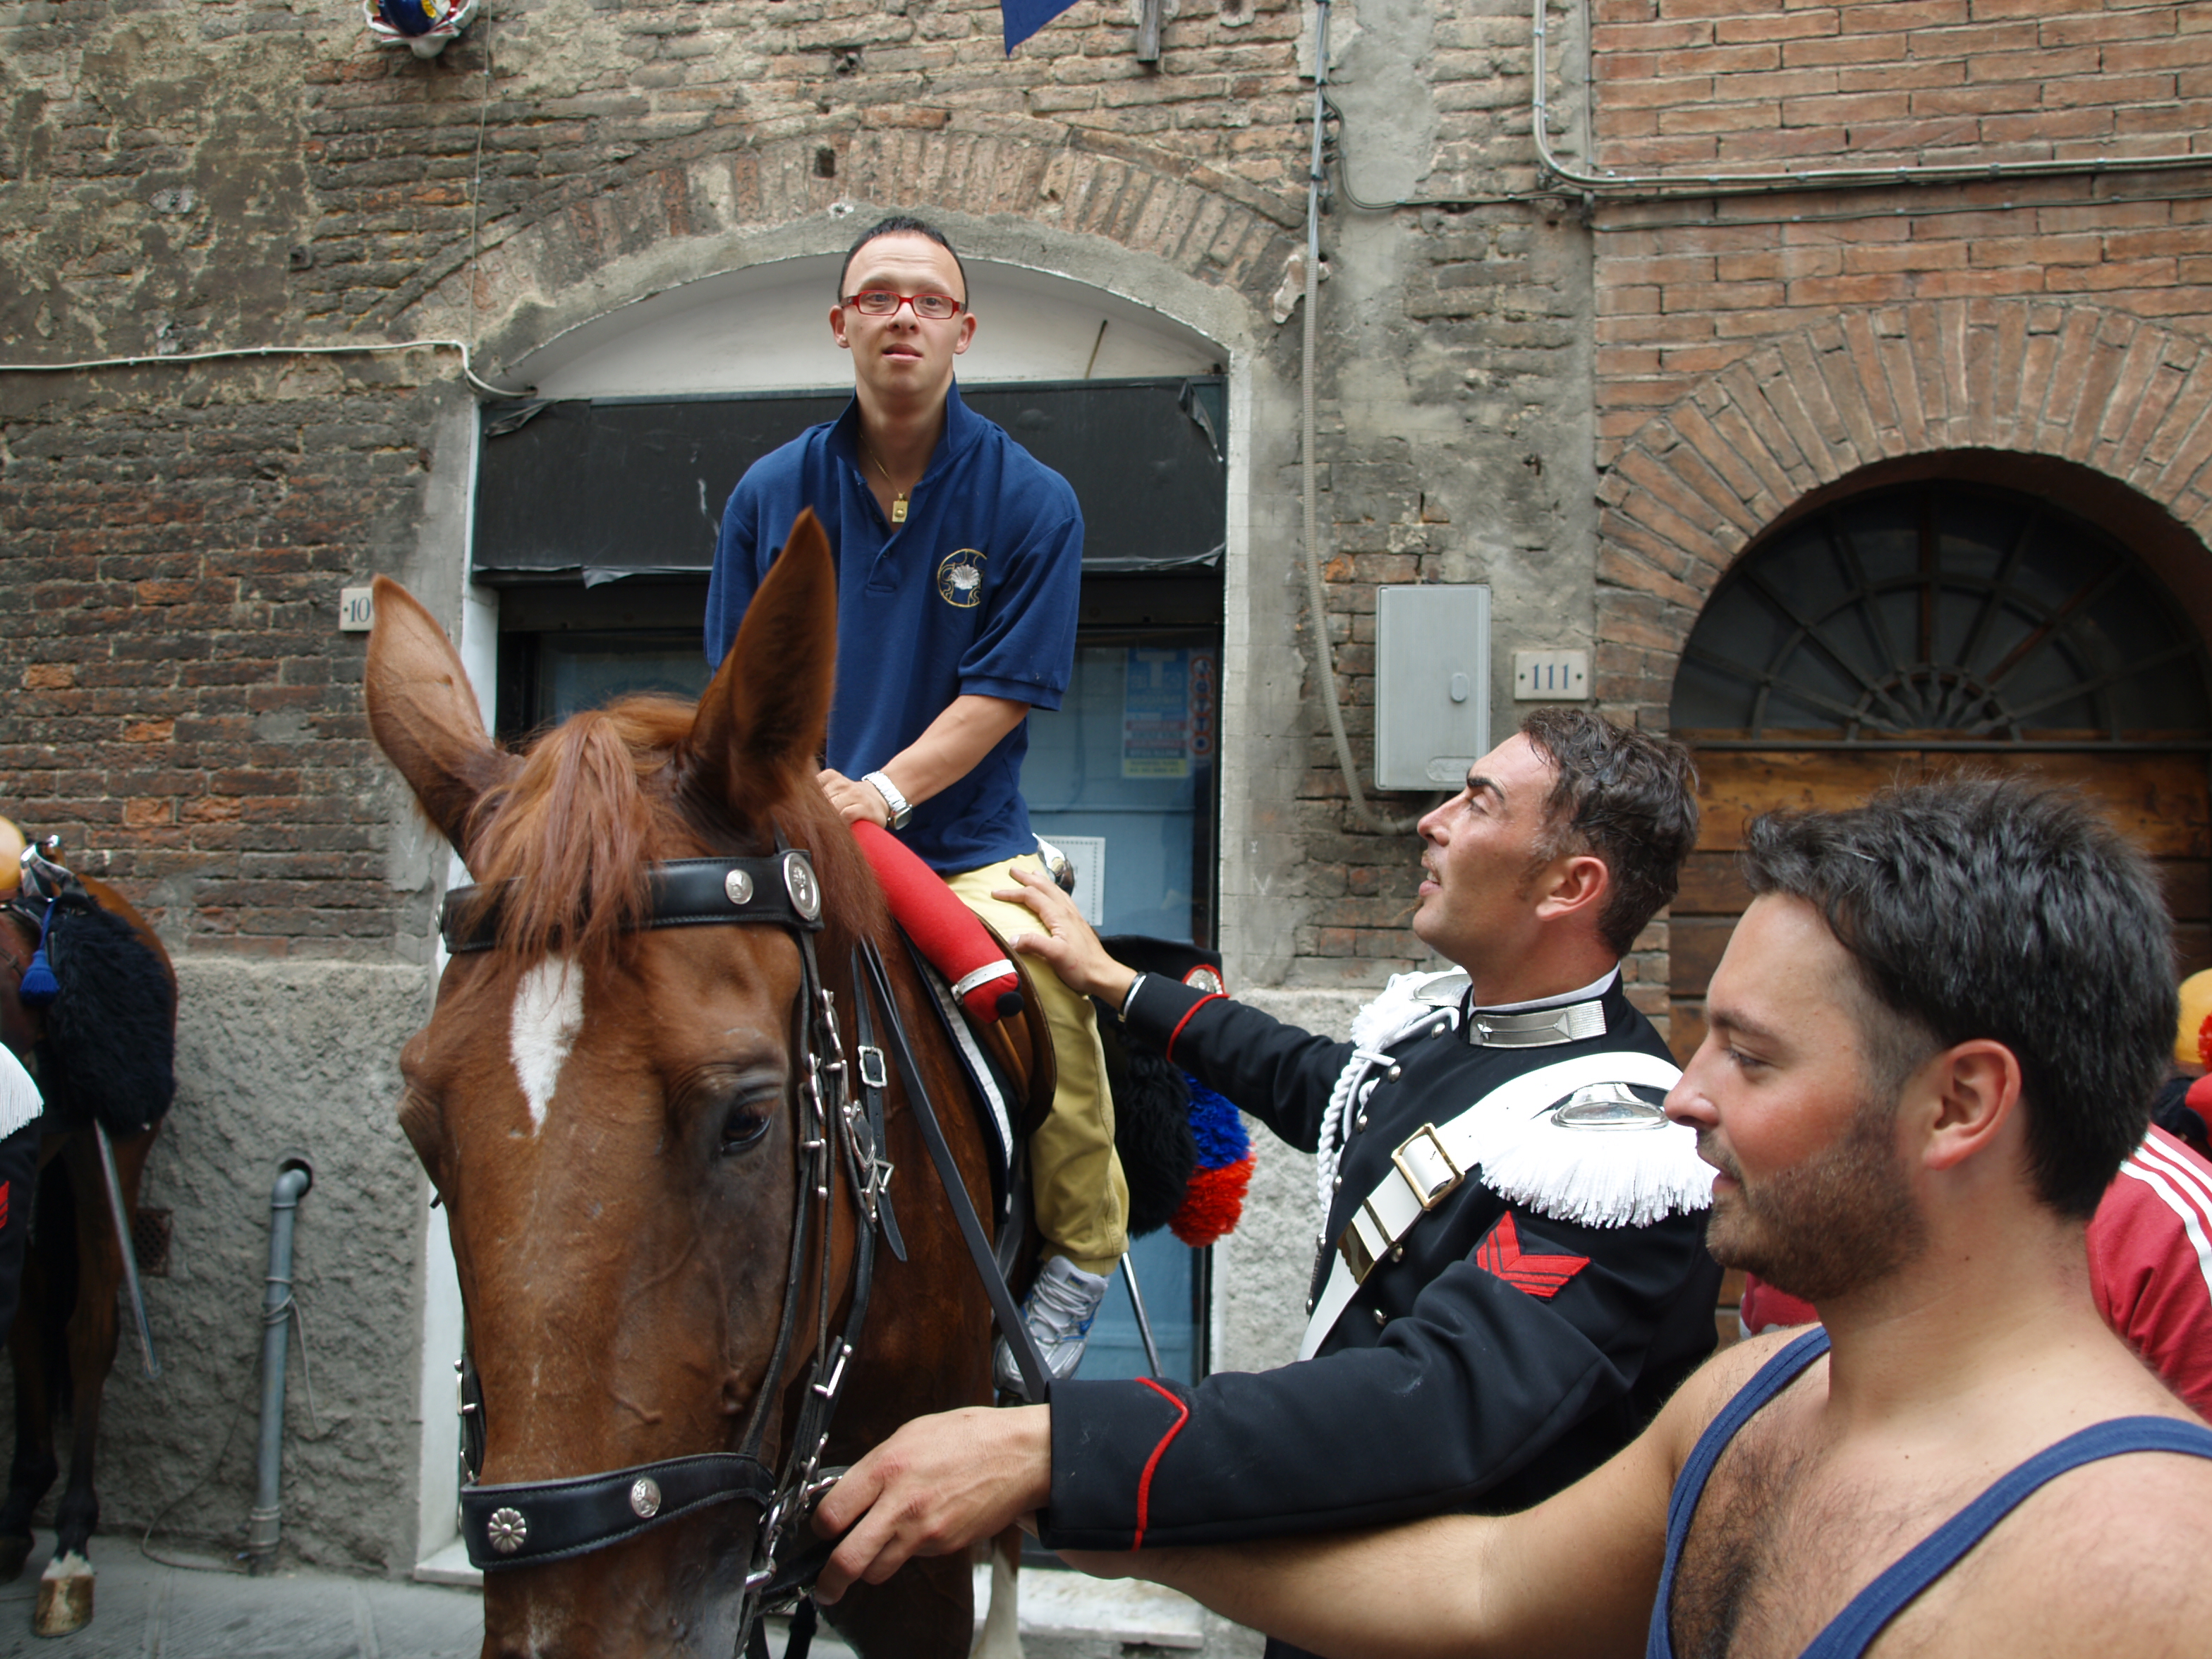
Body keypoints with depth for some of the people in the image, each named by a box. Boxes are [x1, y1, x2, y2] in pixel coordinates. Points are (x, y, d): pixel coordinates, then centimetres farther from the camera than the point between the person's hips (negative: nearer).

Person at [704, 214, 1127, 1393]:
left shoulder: (1030, 501, 1)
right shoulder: (771, 493, 9)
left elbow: (1007, 690, -4)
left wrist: (882, 793, -18)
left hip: (964, 847, -2)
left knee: (1047, 987, -30)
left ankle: (1079, 1256, -5)